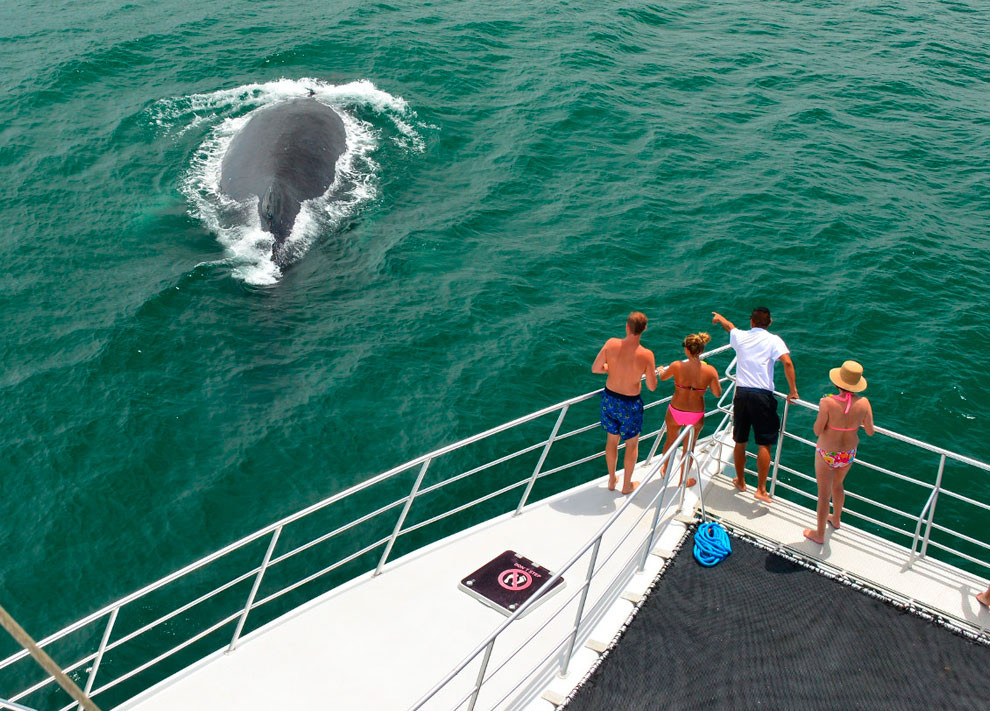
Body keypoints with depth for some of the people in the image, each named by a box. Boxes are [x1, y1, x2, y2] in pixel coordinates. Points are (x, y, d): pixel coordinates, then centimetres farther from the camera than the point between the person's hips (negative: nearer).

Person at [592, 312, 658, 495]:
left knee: (612, 440, 24)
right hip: (630, 404, -3)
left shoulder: (611, 344, -19)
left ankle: (611, 481, 41)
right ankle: (627, 485, 37)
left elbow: (595, 368, -8)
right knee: (632, 444, 21)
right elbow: (652, 386, -15)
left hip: (609, 397, 3)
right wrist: (651, 371, 5)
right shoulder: (646, 355, -26)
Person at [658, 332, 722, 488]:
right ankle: (683, 479, 39)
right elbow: (717, 393, -8)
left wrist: (661, 370, 25)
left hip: (676, 411, 0)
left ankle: (665, 470, 51)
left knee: (670, 441, 27)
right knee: (689, 447, 22)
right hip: (696, 415, 0)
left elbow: (663, 377, 2)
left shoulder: (677, 366, -21)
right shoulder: (710, 371, -20)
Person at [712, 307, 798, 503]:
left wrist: (719, 317, 55)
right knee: (764, 444, 2)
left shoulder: (740, 336, 9)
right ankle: (761, 489, 0)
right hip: (762, 395, -4)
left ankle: (740, 481, 32)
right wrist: (793, 390, -10)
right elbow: (787, 362, -17)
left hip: (741, 393, 4)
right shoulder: (773, 340, -2)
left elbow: (729, 326, 32)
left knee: (740, 442, 16)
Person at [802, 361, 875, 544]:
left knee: (824, 494, 14)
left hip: (827, 455, -4)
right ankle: (836, 519, 55)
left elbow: (817, 431, -20)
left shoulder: (828, 402, -29)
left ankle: (819, 534, 31)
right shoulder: (863, 403, -18)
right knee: (837, 485, 32)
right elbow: (870, 432, -7)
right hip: (848, 454, 4)